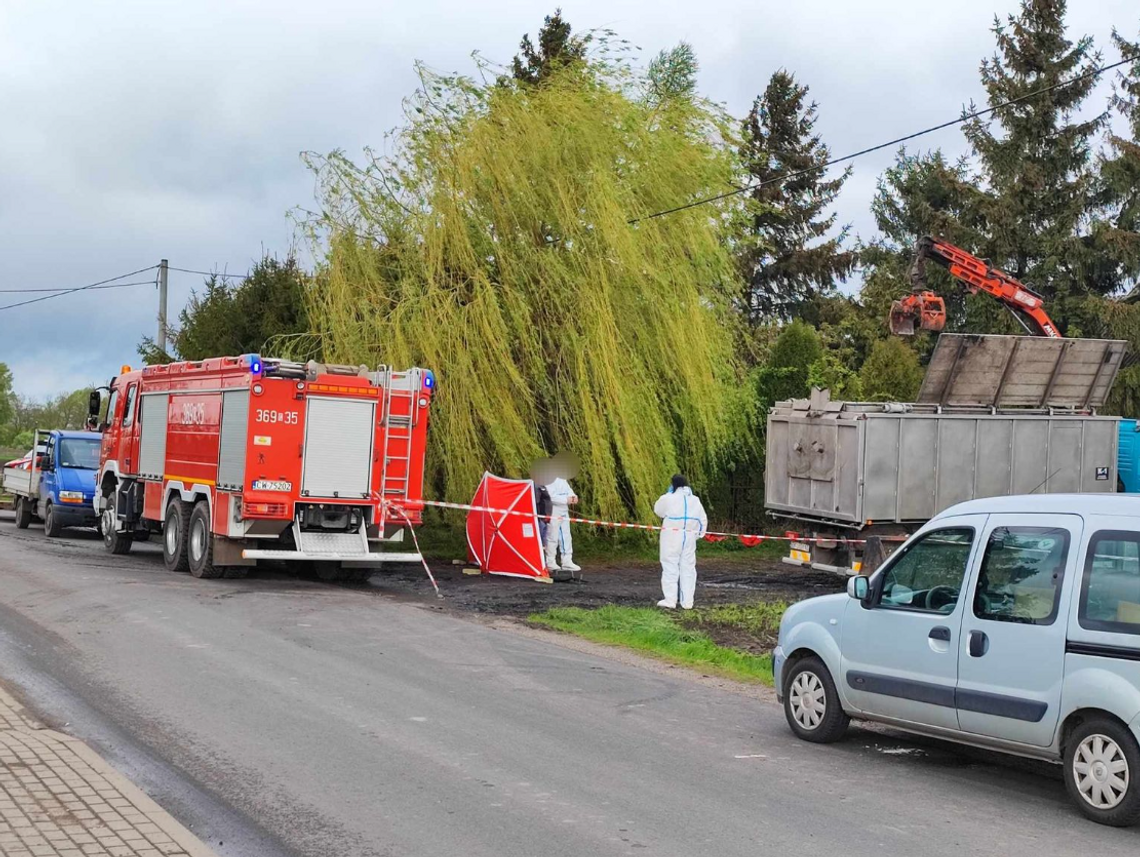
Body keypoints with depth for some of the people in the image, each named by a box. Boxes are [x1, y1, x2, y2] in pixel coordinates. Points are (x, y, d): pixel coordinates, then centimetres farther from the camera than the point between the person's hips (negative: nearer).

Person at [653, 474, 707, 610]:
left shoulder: (669, 499, -9)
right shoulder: (695, 500, 8)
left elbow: (658, 509, 9)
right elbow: (703, 520, 11)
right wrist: (698, 534, 17)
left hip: (672, 536, -5)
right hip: (689, 537, 5)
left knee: (670, 567, -1)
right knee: (688, 568, 8)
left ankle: (670, 600, -5)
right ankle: (687, 602, 8)